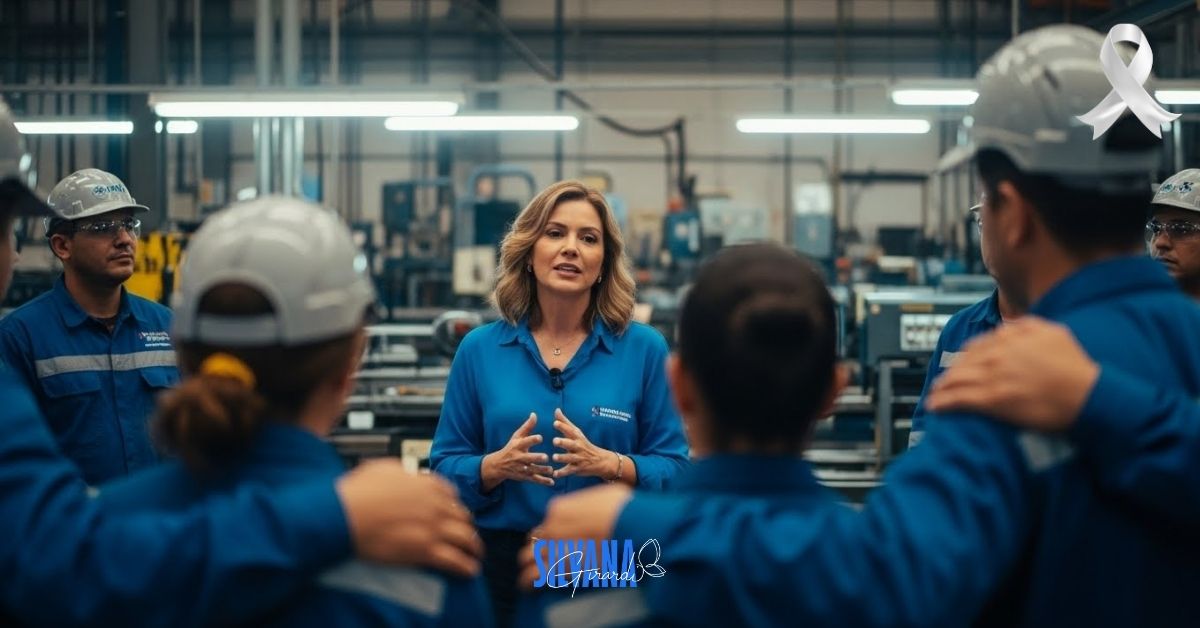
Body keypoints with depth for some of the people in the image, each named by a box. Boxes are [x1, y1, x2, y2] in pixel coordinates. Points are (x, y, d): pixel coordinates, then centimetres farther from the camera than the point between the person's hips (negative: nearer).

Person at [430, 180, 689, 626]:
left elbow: (673, 469, -3)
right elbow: (445, 468, 3)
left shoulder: (644, 349, -2)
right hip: (504, 562, 1)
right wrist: (496, 467, -16)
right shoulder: (479, 350, 1)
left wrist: (609, 465, -20)